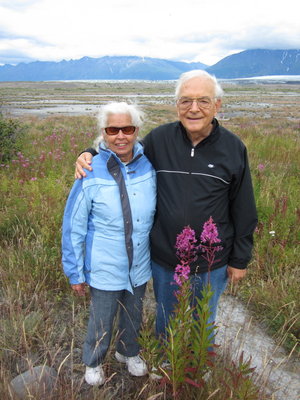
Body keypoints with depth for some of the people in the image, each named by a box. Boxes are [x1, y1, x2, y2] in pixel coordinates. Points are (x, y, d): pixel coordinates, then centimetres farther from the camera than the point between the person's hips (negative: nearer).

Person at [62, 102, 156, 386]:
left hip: (140, 266, 3)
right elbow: (73, 227, -11)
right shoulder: (91, 174, -19)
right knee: (101, 323, 19)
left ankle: (129, 352, 55)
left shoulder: (149, 167, -11)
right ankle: (93, 362, 50)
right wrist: (75, 272, -5)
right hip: (105, 270, -3)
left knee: (134, 316, 25)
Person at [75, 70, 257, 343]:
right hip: (164, 259, 1)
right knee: (166, 320, 26)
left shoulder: (234, 148, -11)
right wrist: (90, 155, -12)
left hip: (211, 264, -1)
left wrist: (240, 259, 1)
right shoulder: (160, 139, -10)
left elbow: (244, 211, -3)